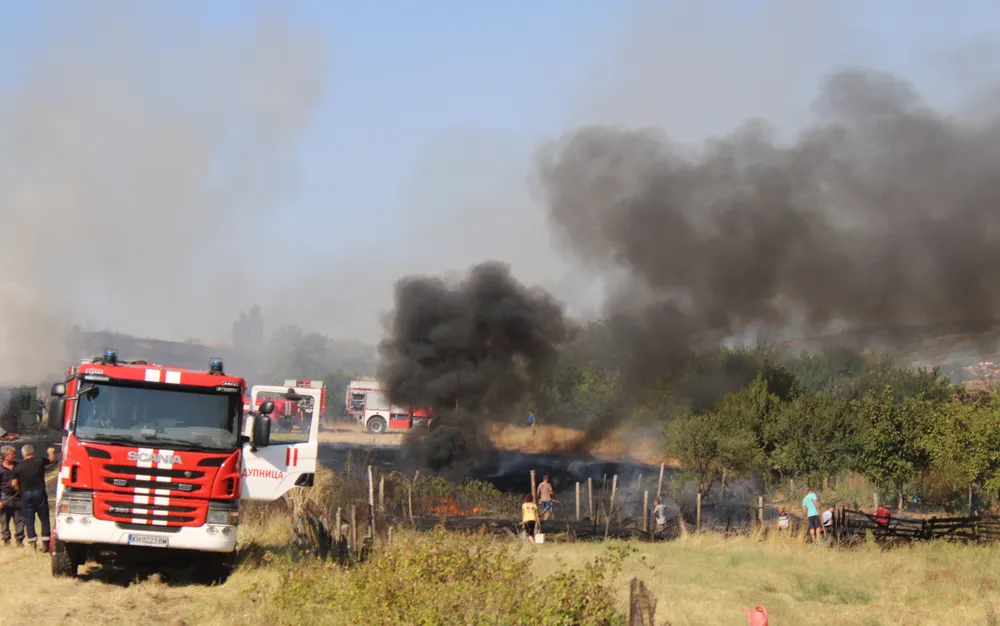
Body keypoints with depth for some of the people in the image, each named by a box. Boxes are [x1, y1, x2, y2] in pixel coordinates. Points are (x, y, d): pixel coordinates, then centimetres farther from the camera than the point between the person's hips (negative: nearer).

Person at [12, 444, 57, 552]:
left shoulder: (19, 467, 2)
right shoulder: (40, 461, -1)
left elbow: (14, 483, 1)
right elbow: (52, 460, 16)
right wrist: (52, 452, 37)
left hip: (26, 495, 1)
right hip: (39, 493, -1)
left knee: (28, 520, 7)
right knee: (44, 519, 5)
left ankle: (33, 542, 2)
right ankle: (45, 542, -1)